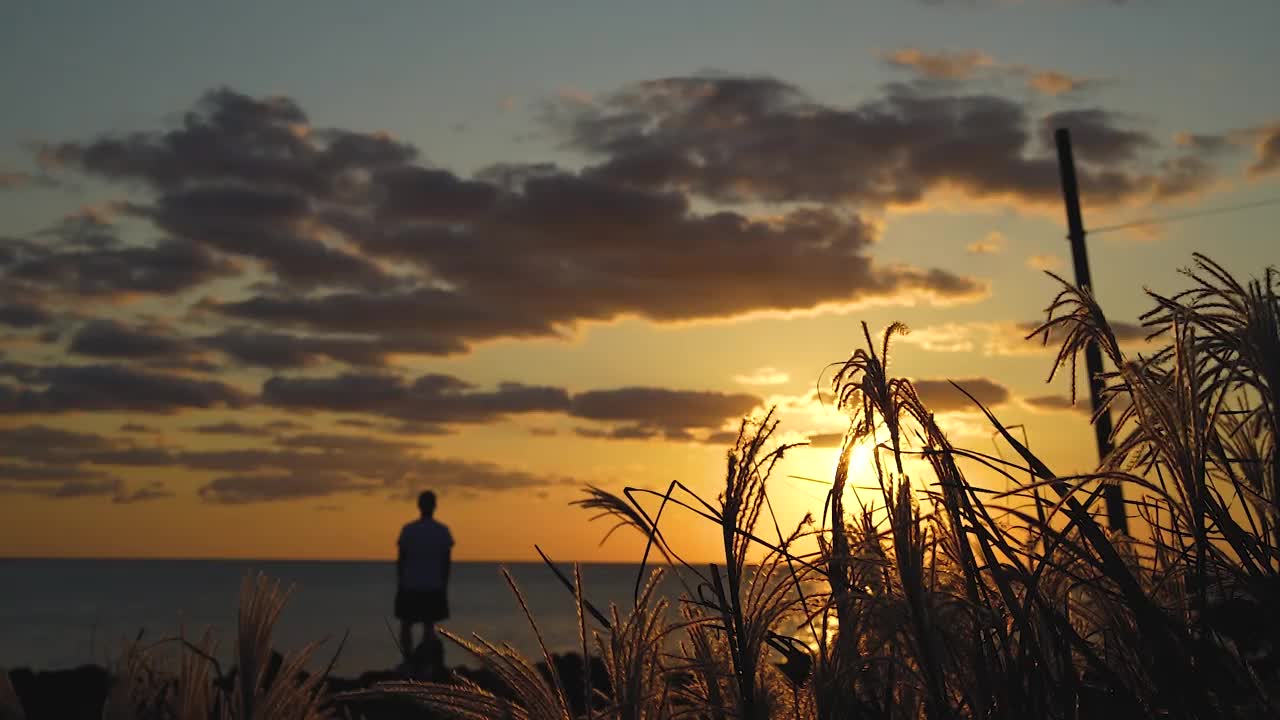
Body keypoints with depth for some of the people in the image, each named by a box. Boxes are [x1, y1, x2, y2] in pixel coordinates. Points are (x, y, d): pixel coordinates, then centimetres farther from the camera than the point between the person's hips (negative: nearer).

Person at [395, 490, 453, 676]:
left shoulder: (408, 530, -6)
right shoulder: (443, 531, -2)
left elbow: (400, 559, -3)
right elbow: (447, 562, 0)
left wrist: (399, 584, 7)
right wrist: (443, 587, 9)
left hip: (410, 586, -1)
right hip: (434, 587, 2)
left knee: (406, 625, 12)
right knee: (429, 626, 10)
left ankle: (409, 662, 5)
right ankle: (426, 664, 5)